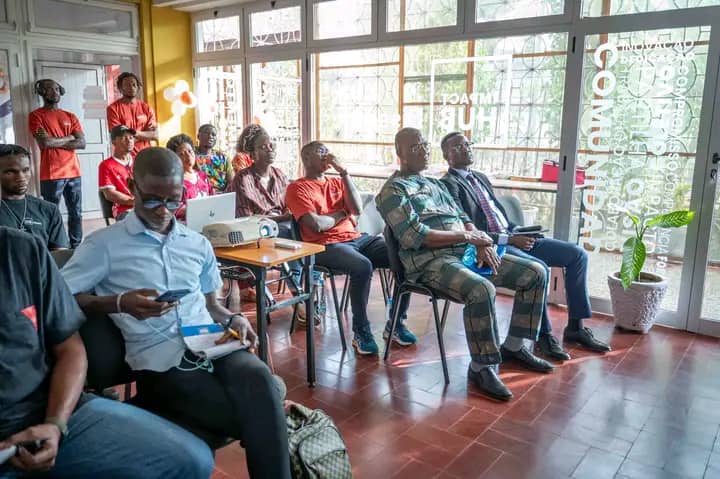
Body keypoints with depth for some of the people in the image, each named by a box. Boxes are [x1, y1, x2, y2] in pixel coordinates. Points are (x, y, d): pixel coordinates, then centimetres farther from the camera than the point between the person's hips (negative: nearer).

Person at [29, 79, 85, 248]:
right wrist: (69, 137, -1)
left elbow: (82, 143, 3)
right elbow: (44, 142, -12)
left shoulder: (70, 117, 15)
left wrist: (55, 143, -7)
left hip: (73, 173, 5)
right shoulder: (36, 115, 2)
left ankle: (76, 247, 15)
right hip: (51, 175, -4)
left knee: (76, 213, 7)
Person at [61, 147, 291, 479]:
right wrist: (119, 303, -13)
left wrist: (232, 319, 5)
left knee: (259, 378, -31)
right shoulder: (105, 244, 5)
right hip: (159, 361, -4)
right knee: (255, 416, -27)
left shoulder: (198, 244, 20)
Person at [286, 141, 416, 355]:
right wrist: (341, 214, 5)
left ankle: (396, 323, -2)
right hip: (325, 246, -6)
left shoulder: (336, 182, 20)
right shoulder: (297, 188, 2)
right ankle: (360, 331, -18)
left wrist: (344, 172, 0)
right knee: (363, 266, -36)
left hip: (356, 239, 6)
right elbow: (316, 225, -12)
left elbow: (357, 210, 3)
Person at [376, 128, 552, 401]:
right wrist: (467, 236, -12)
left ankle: (513, 347, 13)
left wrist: (481, 244, -3)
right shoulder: (393, 191, -2)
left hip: (467, 253, 8)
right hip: (430, 261, -8)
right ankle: (481, 367, -18)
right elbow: (415, 237, -15)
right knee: (481, 289, -37)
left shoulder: (434, 183, 25)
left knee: (536, 273, 1)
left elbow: (462, 218, 19)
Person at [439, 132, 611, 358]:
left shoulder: (481, 178, 20)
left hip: (512, 237, 9)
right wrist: (509, 239, -18)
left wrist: (519, 231, 4)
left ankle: (575, 327, 7)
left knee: (577, 254, 0)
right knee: (539, 268, -33)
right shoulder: (449, 184, -8)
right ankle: (544, 335, -14)